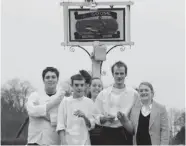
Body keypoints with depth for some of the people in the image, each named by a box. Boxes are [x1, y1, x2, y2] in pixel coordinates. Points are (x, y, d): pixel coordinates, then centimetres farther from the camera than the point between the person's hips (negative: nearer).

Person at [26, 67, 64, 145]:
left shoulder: (62, 97, 6)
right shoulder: (35, 96, 8)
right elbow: (32, 111, -13)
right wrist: (52, 103, -12)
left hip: (55, 142, 1)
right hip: (36, 141, -1)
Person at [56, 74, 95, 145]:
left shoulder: (89, 102, 7)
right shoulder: (65, 102, 3)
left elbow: (92, 126, 5)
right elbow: (60, 125, 0)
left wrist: (84, 117, -14)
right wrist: (63, 142, -11)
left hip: (84, 142, 1)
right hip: (68, 141, -1)